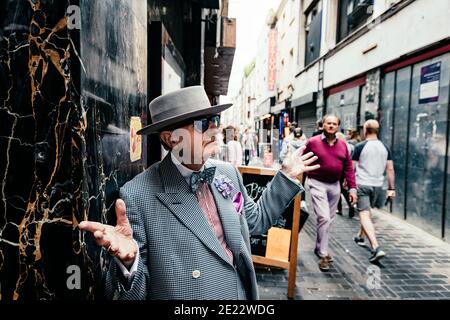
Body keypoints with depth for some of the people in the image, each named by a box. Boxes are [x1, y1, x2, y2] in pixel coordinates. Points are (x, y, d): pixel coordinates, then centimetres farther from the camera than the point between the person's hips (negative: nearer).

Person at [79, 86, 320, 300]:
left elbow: (254, 220, 9)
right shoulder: (137, 195, -22)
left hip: (243, 294, 5)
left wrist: (286, 176, 4)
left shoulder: (228, 173, -6)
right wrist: (128, 259, -37)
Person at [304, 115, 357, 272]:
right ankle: (323, 255, 1)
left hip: (335, 185, 5)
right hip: (318, 184, -5)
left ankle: (319, 247, 33)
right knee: (324, 218, -11)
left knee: (330, 219, 14)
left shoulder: (342, 145, 7)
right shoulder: (312, 142, -6)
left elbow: (348, 168, 7)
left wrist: (352, 188, 2)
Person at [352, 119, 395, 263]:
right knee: (367, 212, 24)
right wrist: (391, 188, 8)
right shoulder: (385, 147, 6)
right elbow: (390, 169, 5)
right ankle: (360, 237, 41)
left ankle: (376, 248, -20)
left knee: (365, 215, -8)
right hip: (378, 185, 6)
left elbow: (352, 167, -6)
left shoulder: (360, 146, -8)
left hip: (362, 184, -5)